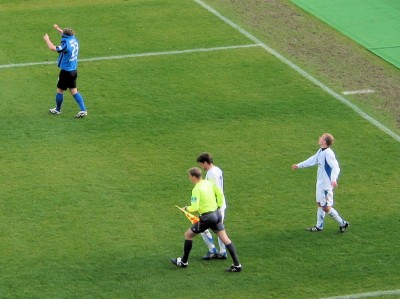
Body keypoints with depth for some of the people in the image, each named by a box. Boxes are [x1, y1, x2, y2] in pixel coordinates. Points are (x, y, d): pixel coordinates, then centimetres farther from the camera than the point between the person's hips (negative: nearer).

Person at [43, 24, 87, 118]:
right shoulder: (74, 40, 0)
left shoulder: (66, 45, -24)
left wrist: (47, 39, -6)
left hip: (66, 72, -8)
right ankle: (83, 110, 4)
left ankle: (57, 110, 26)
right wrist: (58, 29, 29)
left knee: (60, 90, 10)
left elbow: (53, 48, -22)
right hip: (74, 70, 8)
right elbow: (67, 34, 22)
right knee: (74, 91, 12)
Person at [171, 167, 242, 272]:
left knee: (188, 235, 11)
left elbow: (194, 207, -22)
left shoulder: (196, 189, -17)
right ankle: (237, 265, 3)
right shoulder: (209, 183, 5)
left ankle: (184, 262, 21)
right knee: (225, 239, 8)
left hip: (206, 217, -7)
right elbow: (220, 193, 10)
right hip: (217, 214, 7)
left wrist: (186, 208, -3)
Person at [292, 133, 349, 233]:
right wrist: (299, 165, 32)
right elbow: (312, 160, 22)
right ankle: (319, 226, 27)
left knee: (326, 207, -5)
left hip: (326, 184, -10)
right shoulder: (321, 152, 6)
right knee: (320, 204, 17)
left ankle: (342, 224, 8)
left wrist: (334, 179, -49)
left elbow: (335, 167, -32)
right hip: (320, 183, 10)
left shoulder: (328, 153, -24)